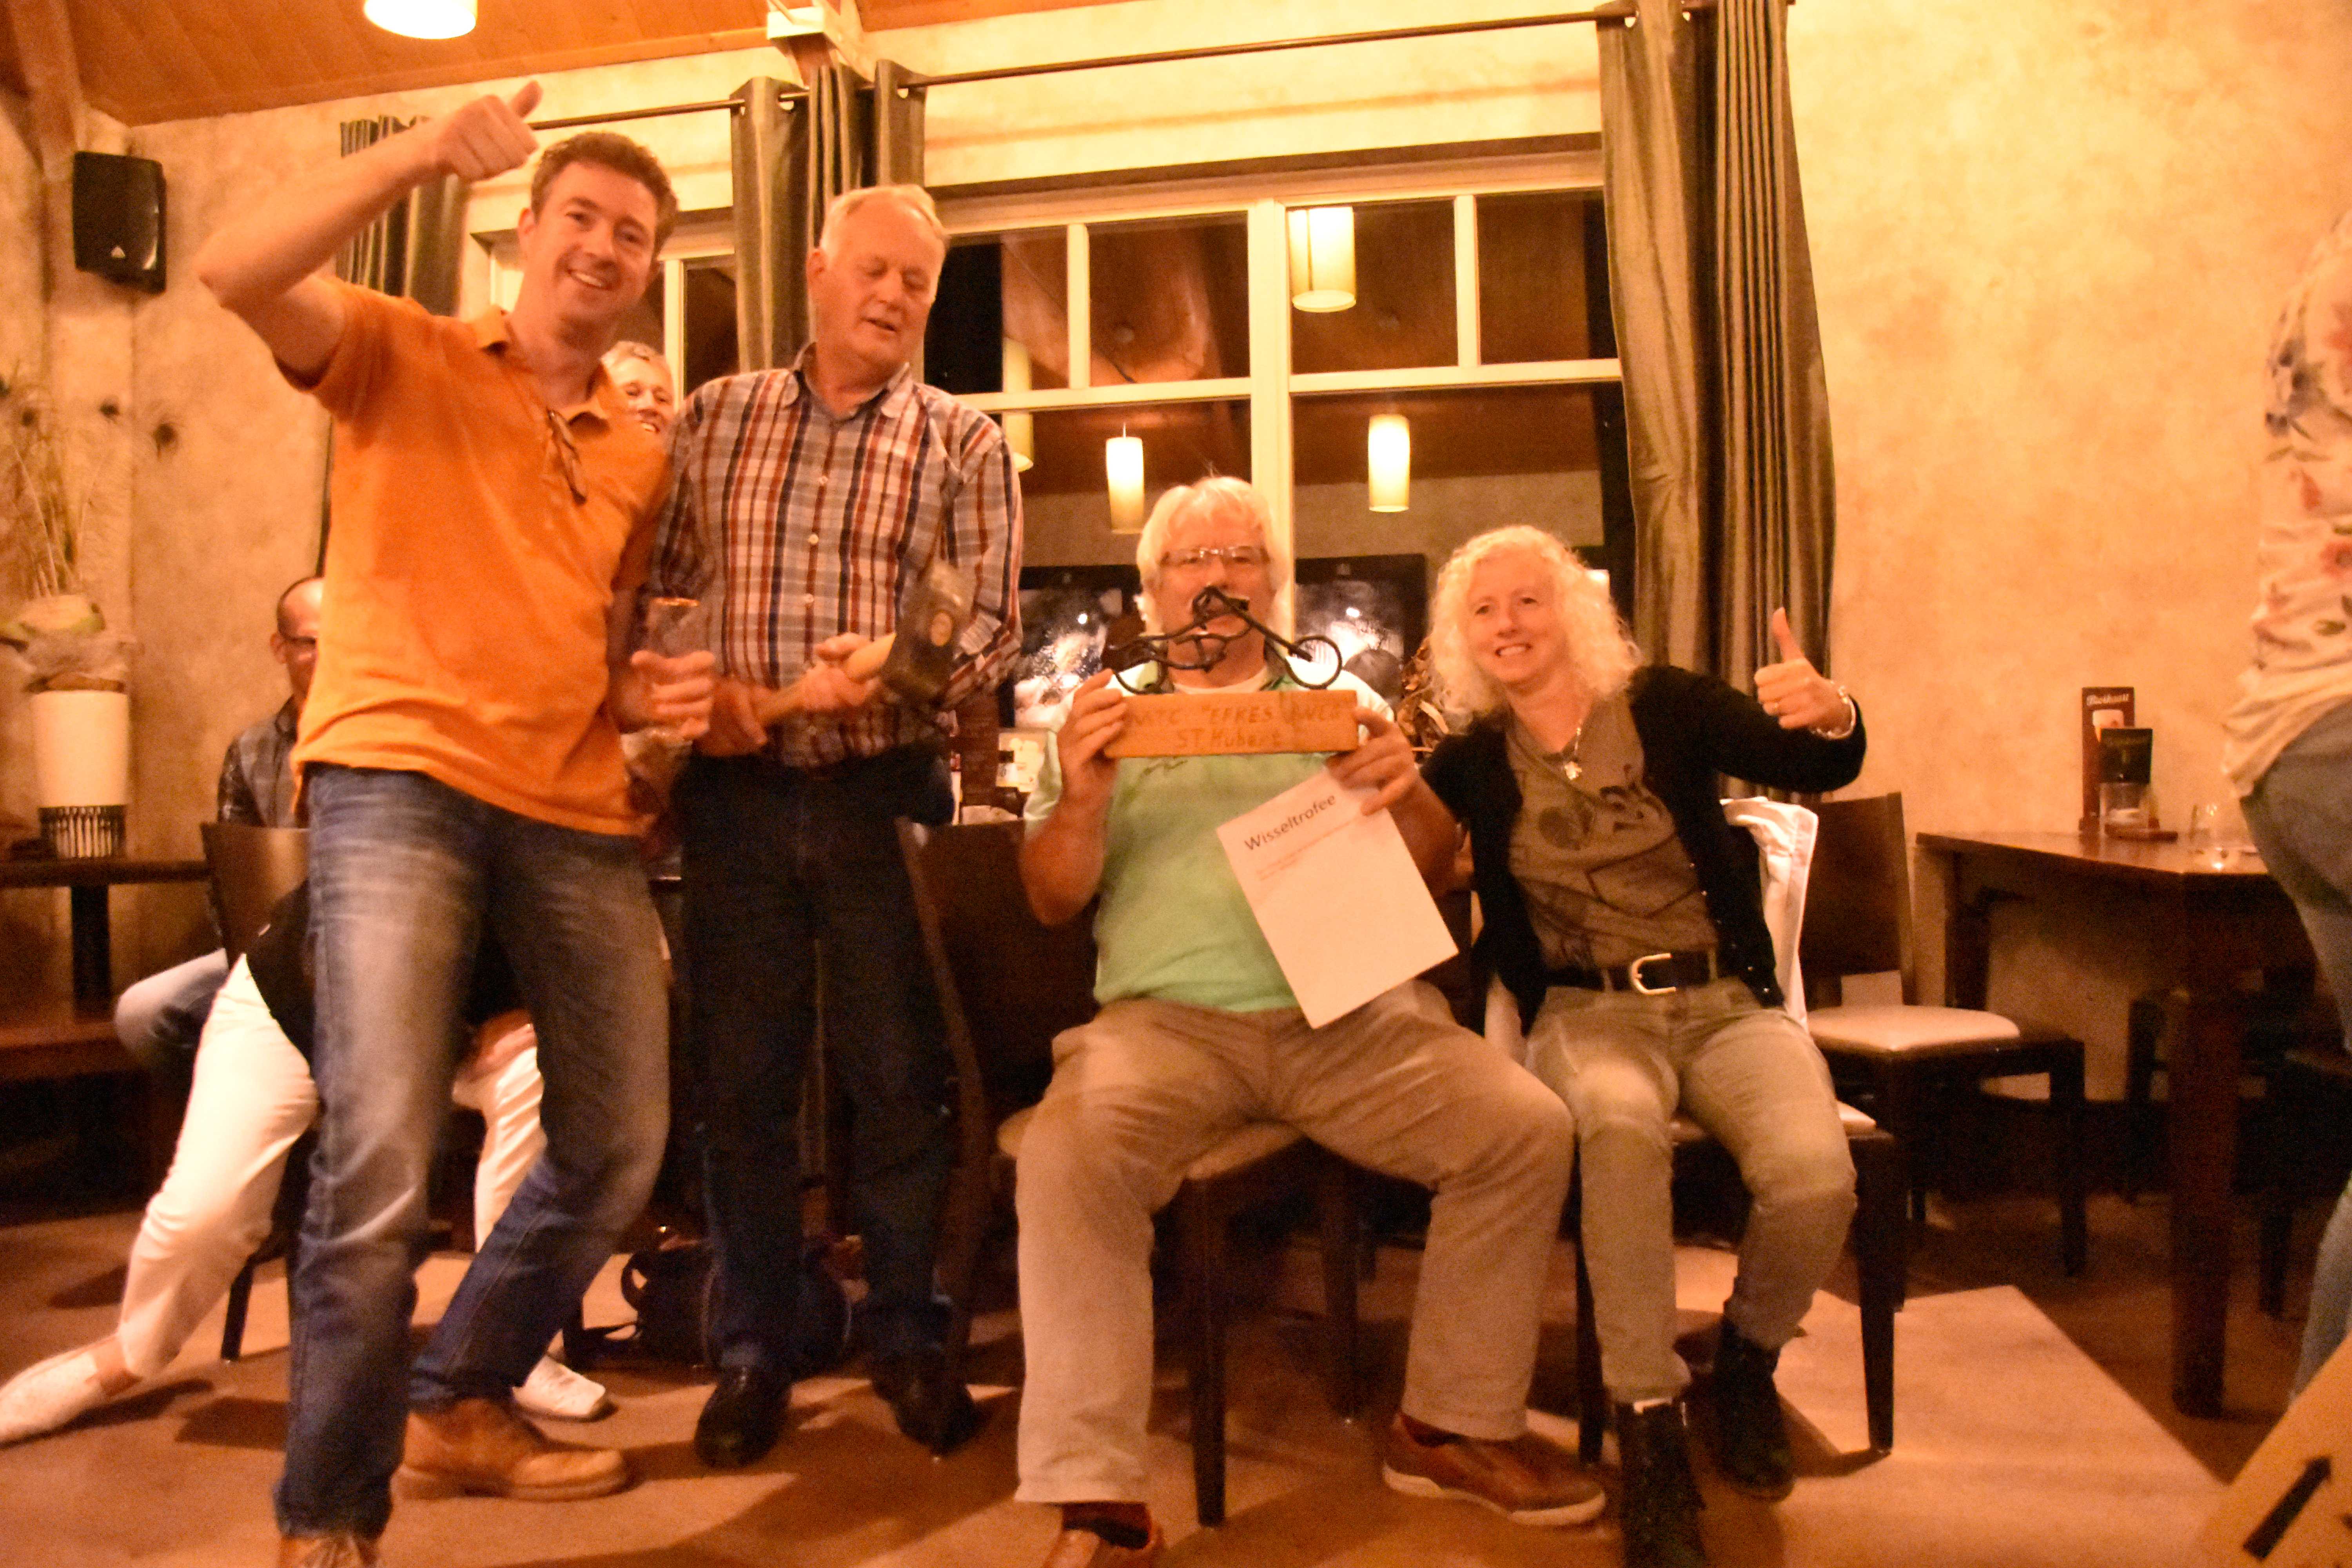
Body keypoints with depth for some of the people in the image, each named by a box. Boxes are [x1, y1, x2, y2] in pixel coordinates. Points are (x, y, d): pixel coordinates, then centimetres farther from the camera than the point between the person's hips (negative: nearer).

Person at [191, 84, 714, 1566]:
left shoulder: (642, 457, 20)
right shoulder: (402, 355, 7)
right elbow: (235, 274, -13)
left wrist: (648, 693, 5)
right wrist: (424, 153, -18)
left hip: (577, 811, 6)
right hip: (398, 780, -5)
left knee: (622, 1149, 9)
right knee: (379, 1166, -15)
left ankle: (464, 1400, 31)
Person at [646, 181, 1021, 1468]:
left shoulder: (963, 443, 4)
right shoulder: (715, 418, 10)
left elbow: (991, 623, -3)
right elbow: (655, 585, 8)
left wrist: (888, 673, -21)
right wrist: (695, 685, -10)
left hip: (889, 793, -1)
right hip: (738, 791, 2)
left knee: (901, 1079, 5)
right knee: (740, 1079, 7)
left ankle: (908, 1340, 22)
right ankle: (752, 1350, 22)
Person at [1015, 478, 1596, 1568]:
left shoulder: (1340, 697, 20)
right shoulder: (1104, 711, 16)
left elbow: (1433, 864, 14)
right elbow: (1052, 899, 10)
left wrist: (1406, 792, -10)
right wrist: (1082, 800, -12)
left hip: (1351, 1011, 2)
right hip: (1168, 1017, -1)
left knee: (1527, 1128, -19)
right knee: (1064, 1160, -31)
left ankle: (1452, 1426, 0)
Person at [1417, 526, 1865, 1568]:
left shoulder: (1666, 706, 1)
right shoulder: (1474, 760, 7)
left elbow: (1814, 770, -8)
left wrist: (1832, 714, -30)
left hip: (1725, 1003, 1)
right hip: (1585, 1012, 0)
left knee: (1815, 1176, -27)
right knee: (1622, 1128, -36)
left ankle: (1747, 1357, 6)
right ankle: (1648, 1430, -24)